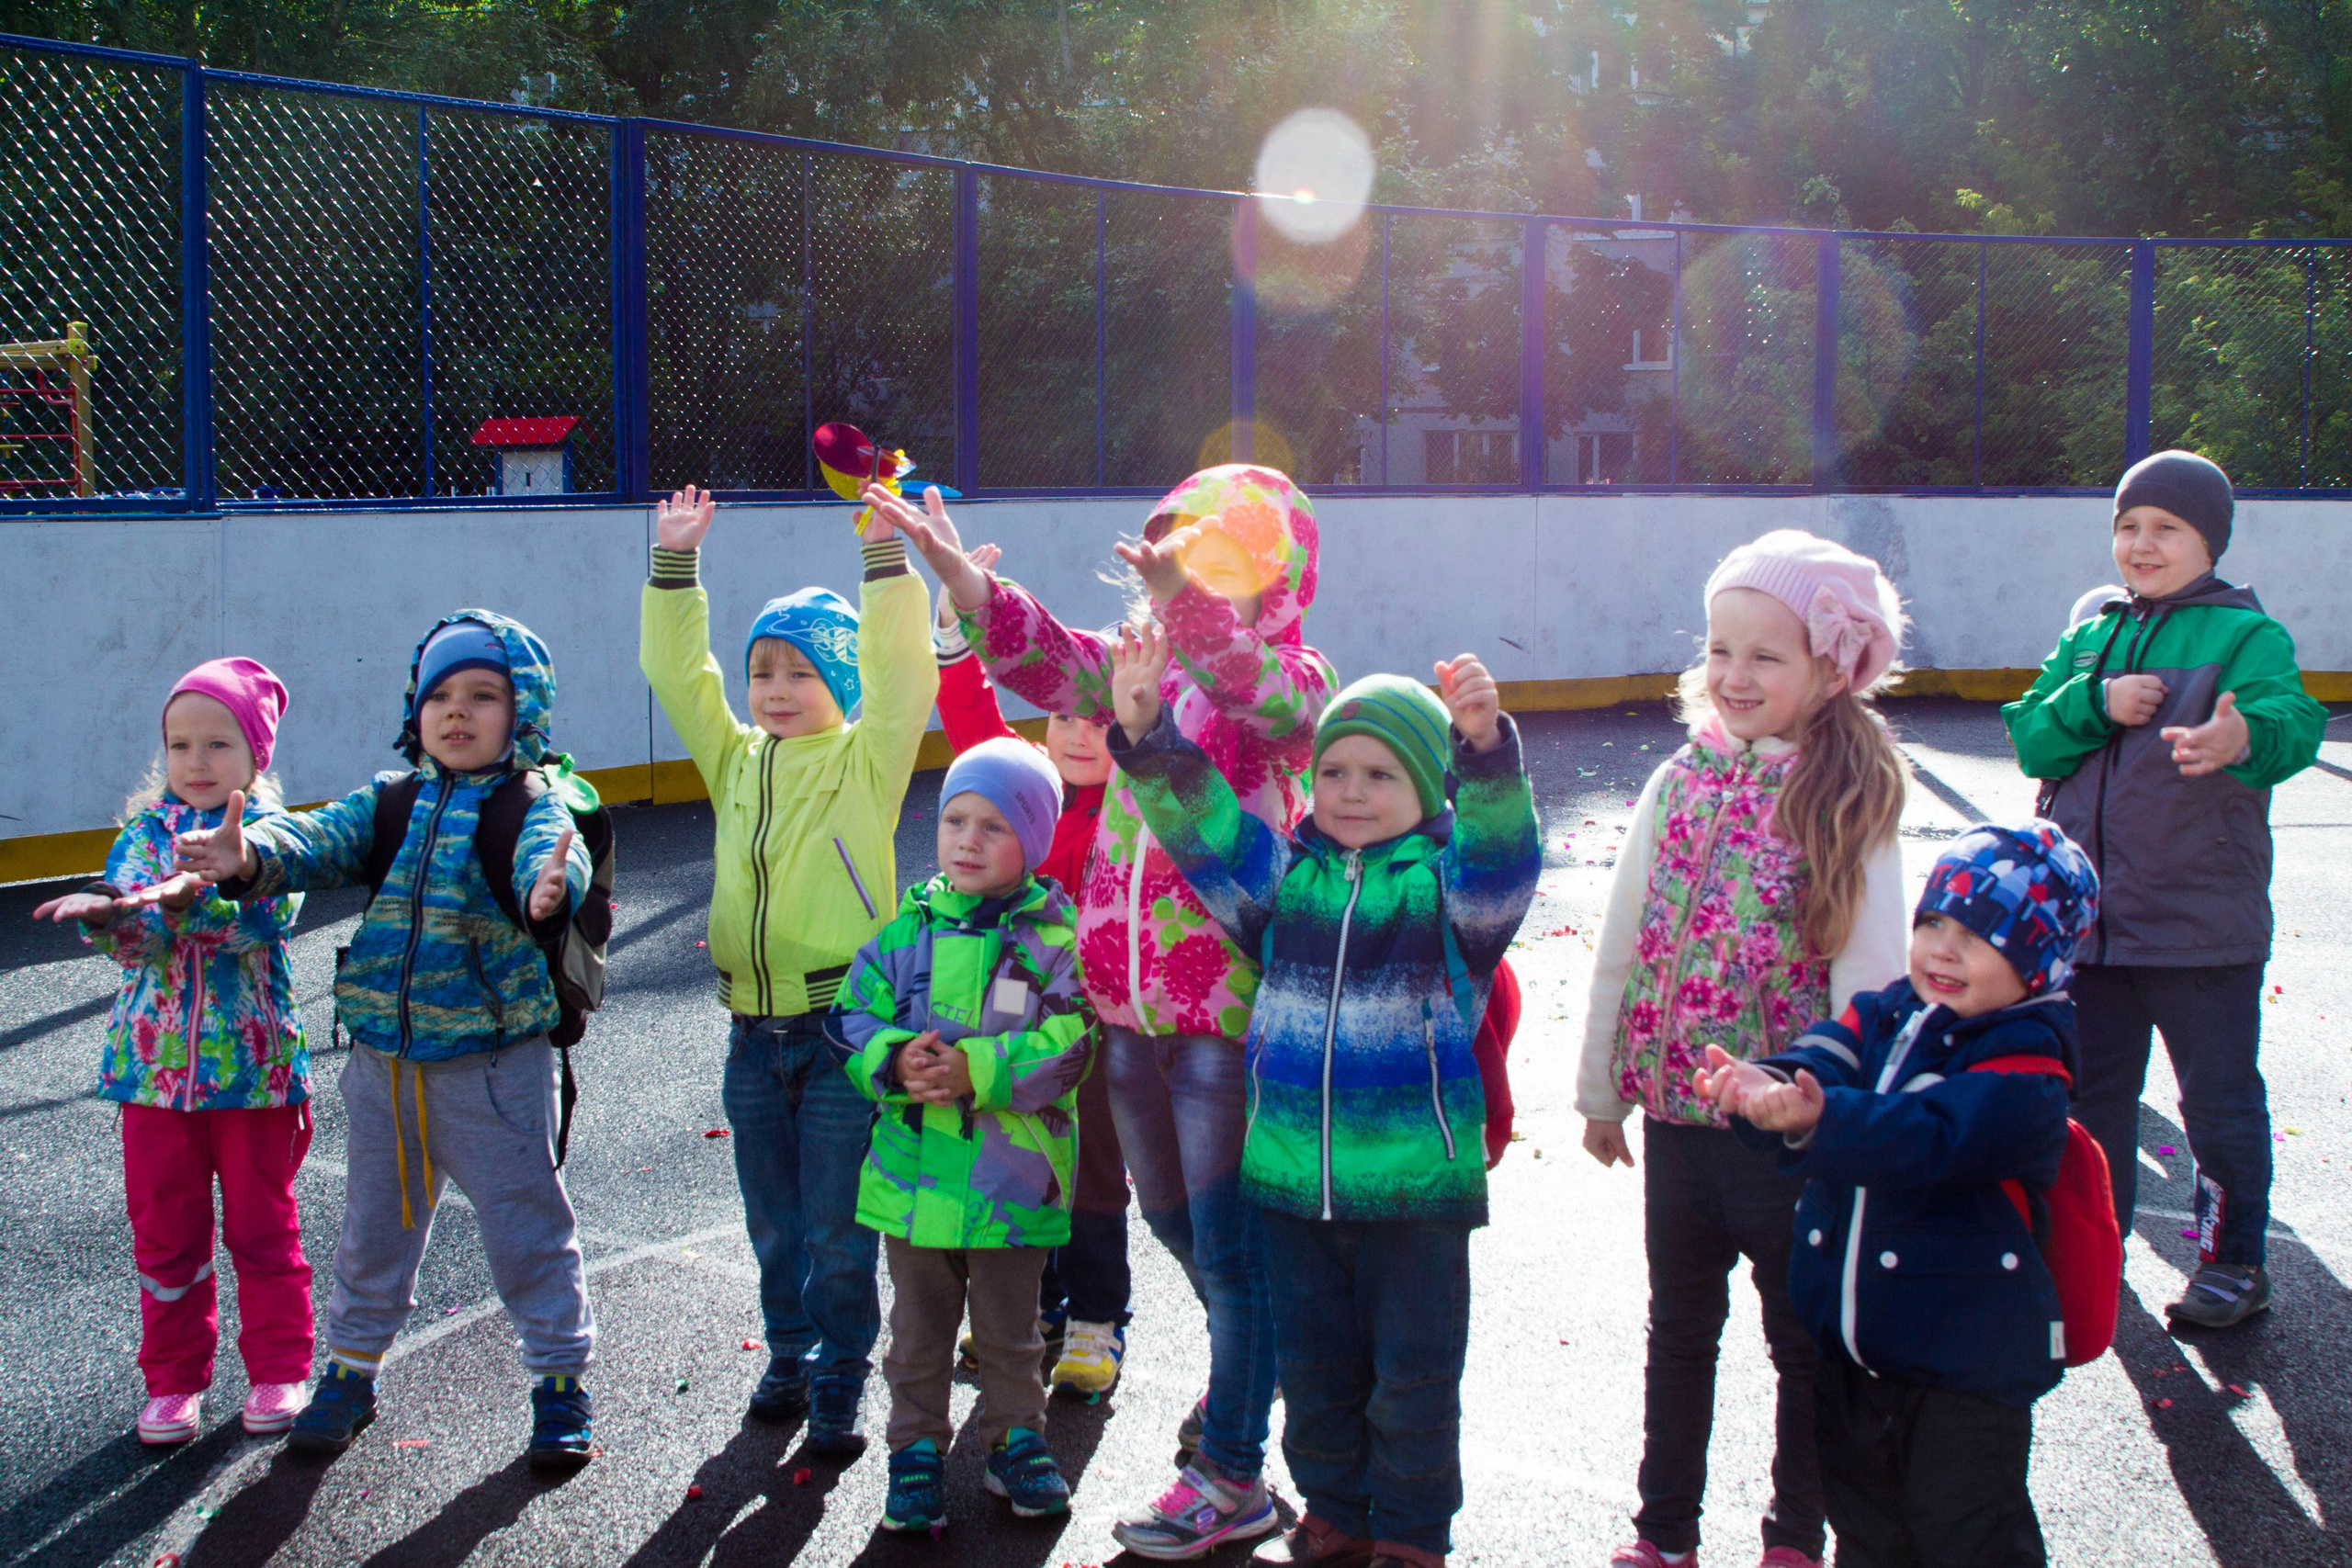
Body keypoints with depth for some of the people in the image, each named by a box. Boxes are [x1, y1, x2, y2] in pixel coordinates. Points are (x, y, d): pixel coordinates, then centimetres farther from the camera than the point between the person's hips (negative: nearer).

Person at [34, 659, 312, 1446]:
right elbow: (131, 934, -9)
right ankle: (173, 1379, 23)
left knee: (261, 1225, 8)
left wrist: (187, 895, -41)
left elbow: (261, 914, -23)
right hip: (156, 1058, 3)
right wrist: (105, 911, -33)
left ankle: (278, 1370, 22)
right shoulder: (145, 830, 5)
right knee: (163, 1231, 9)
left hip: (253, 1061, -3)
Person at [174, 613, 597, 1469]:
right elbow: (326, 838, -10)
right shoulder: (391, 798, 6)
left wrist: (550, 886, -54)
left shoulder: (532, 805, -7)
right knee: (374, 1224, 19)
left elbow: (550, 853, -29)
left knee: (525, 1224, 5)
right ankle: (350, 1369, 36)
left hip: (493, 1060, -4)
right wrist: (252, 856, -32)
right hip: (385, 1057, 4)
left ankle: (561, 1381, 21)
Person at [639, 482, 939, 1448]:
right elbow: (677, 675, 7)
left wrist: (884, 560, -22)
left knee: (837, 1228, 2)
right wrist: (674, 564, 1)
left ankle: (838, 1384, 15)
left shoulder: (865, 762, -3)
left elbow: (901, 679, -16)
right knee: (773, 1224, 16)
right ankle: (788, 1358, 33)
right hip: (754, 1031, 5)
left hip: (844, 1026, -5)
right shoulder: (736, 762, 10)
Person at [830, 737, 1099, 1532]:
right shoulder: (909, 931, 2)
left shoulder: (1056, 937, -7)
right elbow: (855, 1019, 2)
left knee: (1009, 1330, 14)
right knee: (919, 1326, 15)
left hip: (1012, 1176, -2)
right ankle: (917, 1449, 29)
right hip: (915, 1168, 3)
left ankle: (1016, 1438, 33)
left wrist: (974, 1071, -24)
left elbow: (1068, 1044, -15)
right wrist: (895, 1060, -18)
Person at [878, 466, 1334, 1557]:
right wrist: (960, 579, -16)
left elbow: (1261, 691, -32)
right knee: (1173, 1220, 22)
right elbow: (1048, 662, 0)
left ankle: (1231, 1475, 11)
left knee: (1228, 1239, 0)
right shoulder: (1146, 669, 10)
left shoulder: (1293, 679, -9)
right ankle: (1247, 1372, 46)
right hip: (1131, 1003, 7)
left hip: (1230, 1008, -7)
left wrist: (1185, 603, -49)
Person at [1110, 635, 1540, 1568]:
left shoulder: (1449, 881, -5)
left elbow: (1499, 851, -26)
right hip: (1292, 1172, 4)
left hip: (1417, 1177, -4)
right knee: (1314, 1366, 17)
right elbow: (1197, 822, -4)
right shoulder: (1283, 875, 5)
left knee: (1414, 1372, 8)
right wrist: (1144, 734, -22)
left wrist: (1485, 748, -46)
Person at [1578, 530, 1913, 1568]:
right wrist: (1602, 1090, 11)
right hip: (1677, 1111, 4)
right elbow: (1622, 946, 7)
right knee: (1679, 1329, 18)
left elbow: (1869, 975, -12)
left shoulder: (1848, 807, -10)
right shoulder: (1681, 782, 1)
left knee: (1805, 1339, 11)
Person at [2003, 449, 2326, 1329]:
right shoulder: (2091, 635, 11)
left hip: (2202, 923, -5)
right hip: (2084, 916, 5)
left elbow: (2290, 717, -25)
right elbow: (2029, 736, 4)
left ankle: (2233, 1262, 20)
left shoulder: (2245, 634, -6)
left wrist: (2245, 736, -48)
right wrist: (2096, 704, -15)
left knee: (2220, 1098, 4)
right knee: (2090, 1089, 16)